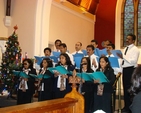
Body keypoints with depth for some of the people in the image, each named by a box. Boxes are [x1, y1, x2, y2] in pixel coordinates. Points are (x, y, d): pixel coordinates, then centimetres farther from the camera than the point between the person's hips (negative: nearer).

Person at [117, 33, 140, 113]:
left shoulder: (135, 49, -10)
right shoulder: (126, 49, 17)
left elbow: (133, 61, -22)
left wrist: (123, 57, -25)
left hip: (131, 70, -9)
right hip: (125, 69, 9)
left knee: (130, 88, -5)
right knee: (125, 88, 14)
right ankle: (126, 106, 26)